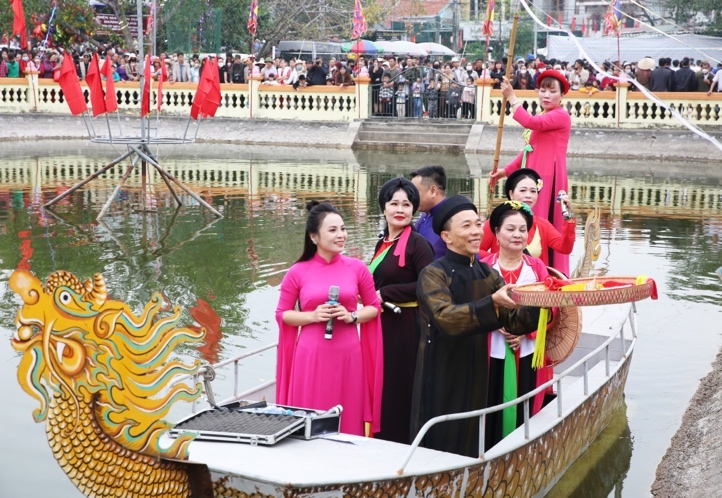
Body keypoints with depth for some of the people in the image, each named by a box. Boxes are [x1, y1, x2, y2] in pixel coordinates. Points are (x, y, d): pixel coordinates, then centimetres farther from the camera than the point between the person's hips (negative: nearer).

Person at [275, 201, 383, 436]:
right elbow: (282, 314, 5)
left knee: (348, 421, 6)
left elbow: (374, 308, 10)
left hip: (348, 355, 1)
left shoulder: (357, 268, 2)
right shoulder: (298, 272, -2)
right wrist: (312, 316, -11)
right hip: (311, 356, -1)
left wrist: (352, 316, -9)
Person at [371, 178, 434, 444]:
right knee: (382, 388, 12)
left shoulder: (418, 243, -10)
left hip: (406, 328, -8)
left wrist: (385, 294, -15)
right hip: (382, 326, 8)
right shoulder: (383, 244, 13)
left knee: (400, 389, -3)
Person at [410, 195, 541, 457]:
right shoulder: (433, 274, -12)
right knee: (438, 449, 2)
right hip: (441, 380, -6)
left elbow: (514, 320, -1)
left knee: (469, 450, 13)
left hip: (475, 377, 6)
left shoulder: (488, 275, 7)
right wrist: (492, 303, -38)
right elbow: (445, 318, -29)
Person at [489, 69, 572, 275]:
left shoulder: (561, 115, -8)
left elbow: (530, 122, -23)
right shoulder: (543, 118, 21)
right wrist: (506, 170, 19)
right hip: (534, 175, 9)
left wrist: (511, 97, -14)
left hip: (548, 177, -9)